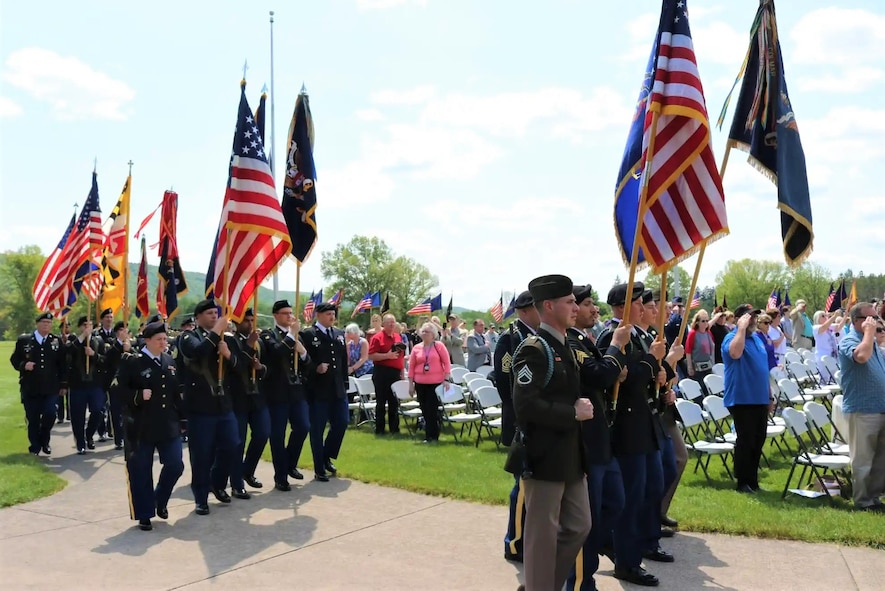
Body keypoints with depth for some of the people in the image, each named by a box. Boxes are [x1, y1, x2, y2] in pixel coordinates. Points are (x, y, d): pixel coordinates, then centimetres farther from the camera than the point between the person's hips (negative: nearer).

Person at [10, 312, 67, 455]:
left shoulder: (57, 341, 6)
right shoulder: (23, 340, 3)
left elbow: (63, 364, 6)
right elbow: (14, 359, 7)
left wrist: (63, 385, 3)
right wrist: (23, 365, -15)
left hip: (50, 388, 0)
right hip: (29, 388, 0)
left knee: (50, 414, -9)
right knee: (32, 418, 5)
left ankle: (44, 442, 16)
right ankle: (35, 446, 22)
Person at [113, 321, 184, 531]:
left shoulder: (169, 361, 9)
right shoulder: (132, 361, -9)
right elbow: (117, 388, -11)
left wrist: (181, 414, 11)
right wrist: (138, 396, -24)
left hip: (168, 424, 5)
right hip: (141, 426, -5)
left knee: (175, 465, 4)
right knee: (141, 472, 3)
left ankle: (160, 500, 30)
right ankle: (144, 515, 17)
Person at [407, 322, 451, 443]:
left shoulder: (439, 346, 0)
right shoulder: (416, 348, 6)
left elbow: (447, 363, -1)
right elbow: (411, 367, 9)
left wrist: (446, 379, -8)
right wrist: (410, 384, 5)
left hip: (436, 383, -3)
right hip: (420, 384, 3)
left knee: (432, 410, -4)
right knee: (425, 410, 7)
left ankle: (433, 436, 5)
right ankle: (429, 436, 18)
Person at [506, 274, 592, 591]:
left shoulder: (565, 347, 12)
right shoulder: (533, 349, -16)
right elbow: (526, 405, -25)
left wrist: (582, 407, 1)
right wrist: (573, 413, -18)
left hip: (570, 455, 9)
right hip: (544, 457, -9)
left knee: (578, 526, 17)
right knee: (543, 535, 3)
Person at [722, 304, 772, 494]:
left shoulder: (757, 338, 15)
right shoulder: (732, 337, -10)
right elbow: (735, 353, -36)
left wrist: (769, 395, 20)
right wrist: (742, 328, -27)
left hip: (760, 399, 8)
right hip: (741, 400, -8)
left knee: (758, 442, 12)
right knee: (745, 441, -3)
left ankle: (752, 481, 22)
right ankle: (743, 482, 7)